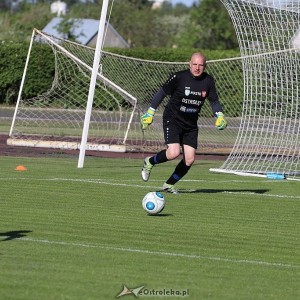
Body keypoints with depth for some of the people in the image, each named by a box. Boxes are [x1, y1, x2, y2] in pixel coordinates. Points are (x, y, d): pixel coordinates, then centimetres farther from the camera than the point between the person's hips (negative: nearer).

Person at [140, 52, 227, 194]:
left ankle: (169, 185, 18)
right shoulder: (179, 77, -14)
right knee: (173, 153, -23)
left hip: (191, 125, 5)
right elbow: (162, 92, -5)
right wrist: (150, 112, -7)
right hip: (172, 120, -5)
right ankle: (150, 162, 8)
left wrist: (220, 115, -7)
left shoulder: (208, 81, -1)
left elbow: (214, 100, 11)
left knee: (189, 160, -2)